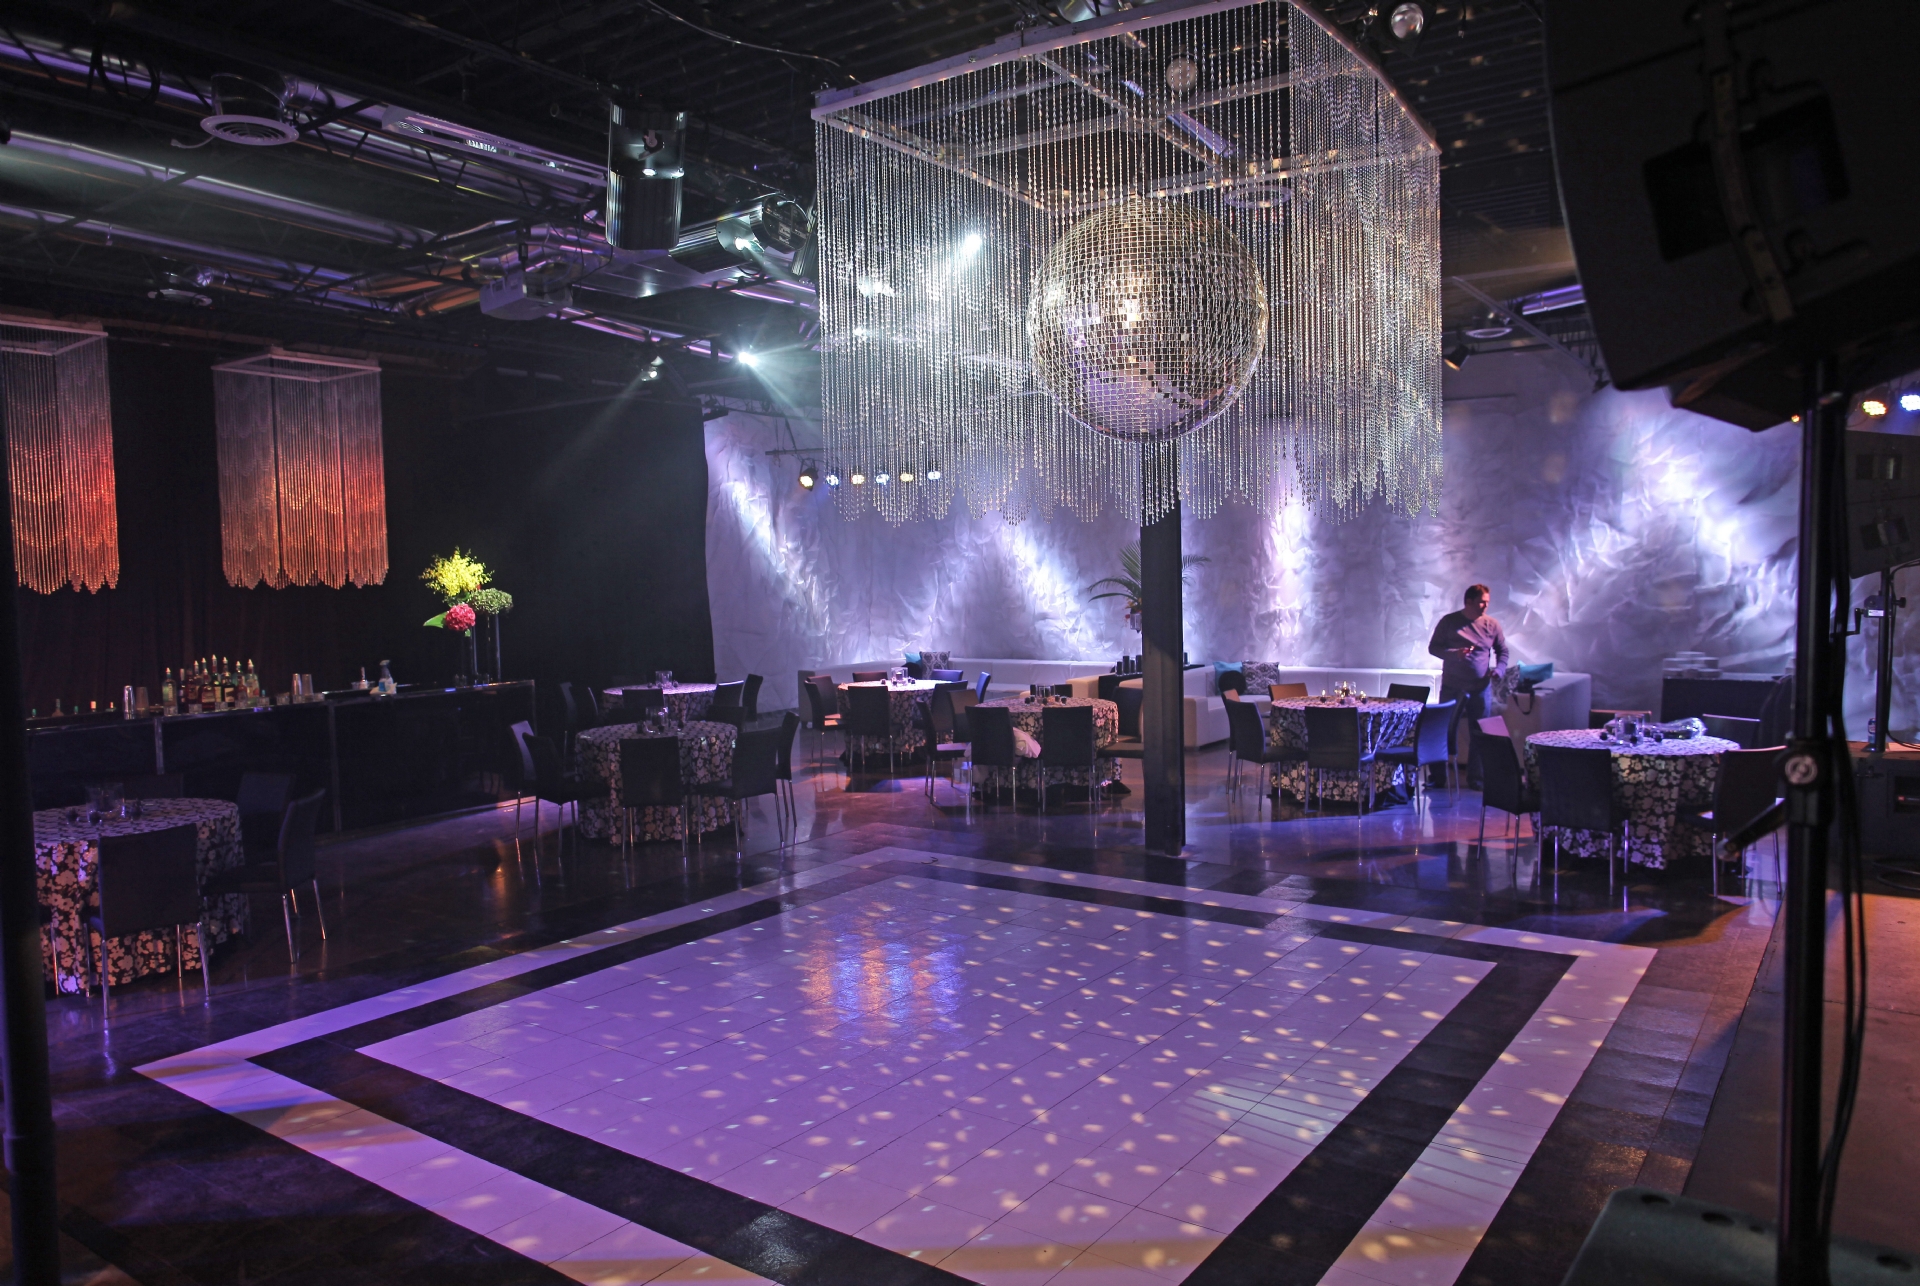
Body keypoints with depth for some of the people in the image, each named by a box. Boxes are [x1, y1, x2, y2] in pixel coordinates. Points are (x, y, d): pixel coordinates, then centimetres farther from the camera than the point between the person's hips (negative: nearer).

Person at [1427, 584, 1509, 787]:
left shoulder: (1491, 625, 4)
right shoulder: (1449, 621, -2)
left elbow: (1503, 651, 13)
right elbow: (1433, 647, -1)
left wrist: (1499, 669, -6)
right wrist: (1454, 654, -19)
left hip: (1480, 689, 2)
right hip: (1452, 688, -2)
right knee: (1446, 732, 3)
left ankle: (1475, 776, 15)